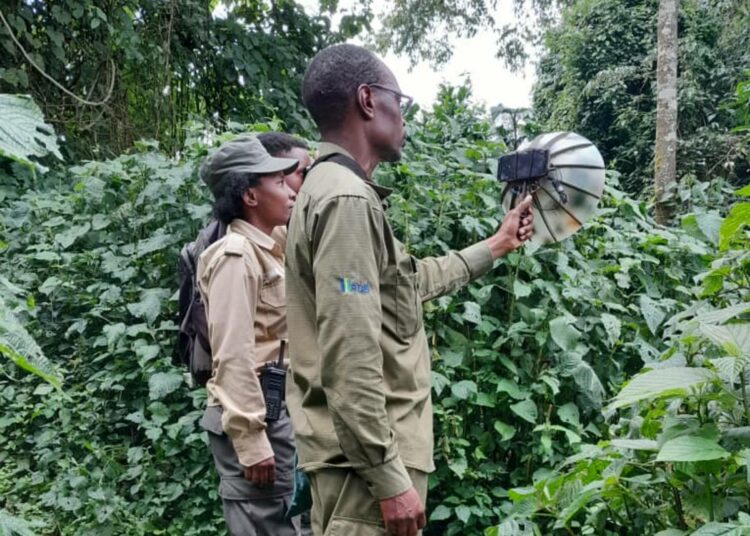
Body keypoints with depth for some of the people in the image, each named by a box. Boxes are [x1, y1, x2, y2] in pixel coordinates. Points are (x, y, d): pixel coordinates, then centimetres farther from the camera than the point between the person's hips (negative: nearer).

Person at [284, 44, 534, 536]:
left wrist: (495, 247, 33)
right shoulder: (347, 199, -18)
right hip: (367, 457, -10)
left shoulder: (339, 191, 15)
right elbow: (349, 360, -24)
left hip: (367, 450, 10)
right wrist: (389, 476, -22)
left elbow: (412, 280, 26)